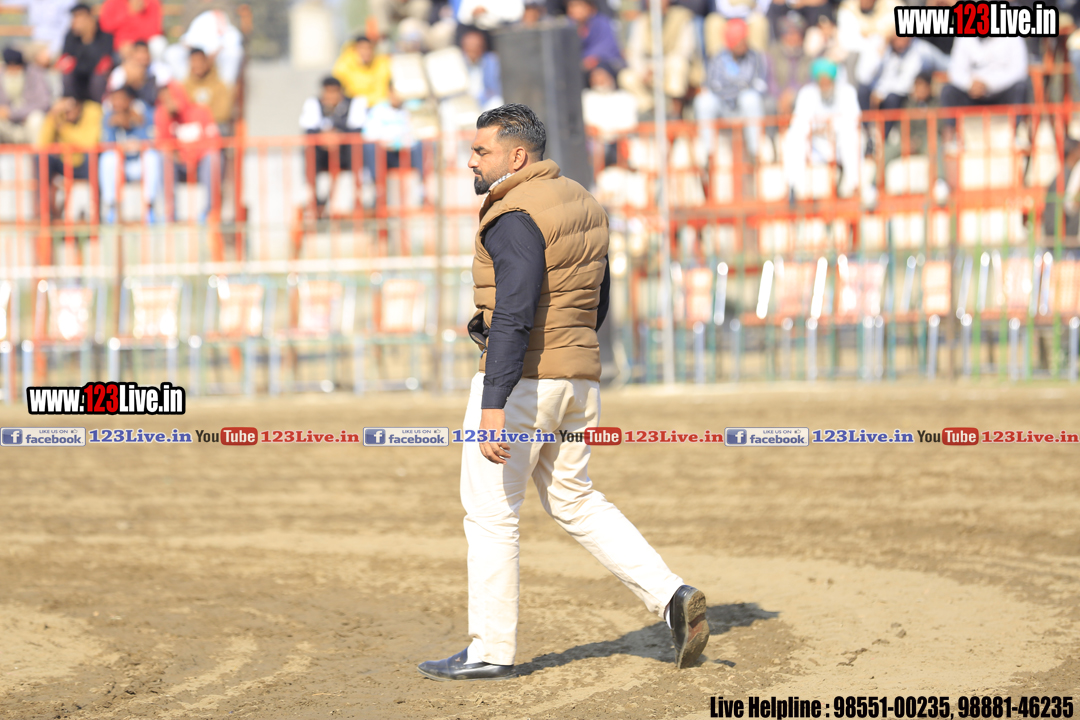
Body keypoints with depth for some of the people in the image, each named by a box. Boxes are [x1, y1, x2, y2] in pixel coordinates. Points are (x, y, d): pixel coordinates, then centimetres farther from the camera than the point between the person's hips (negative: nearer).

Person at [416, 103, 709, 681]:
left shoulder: (516, 217, -16)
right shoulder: (582, 203, 12)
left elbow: (514, 316, -25)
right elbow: (598, 303, 20)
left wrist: (494, 404, -28)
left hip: (521, 378, -9)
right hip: (580, 378, 9)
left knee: (489, 510, 1)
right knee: (573, 500, 18)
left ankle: (491, 651, 5)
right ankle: (670, 595, 6)